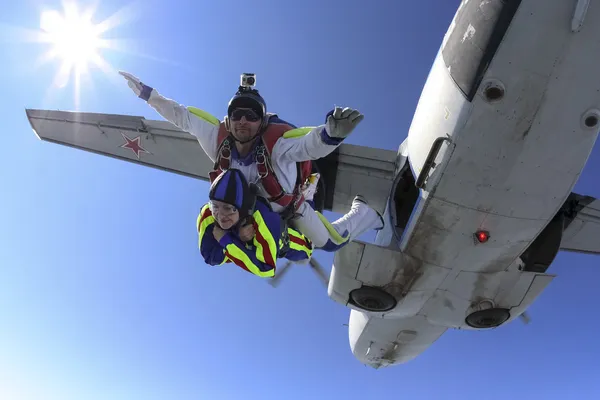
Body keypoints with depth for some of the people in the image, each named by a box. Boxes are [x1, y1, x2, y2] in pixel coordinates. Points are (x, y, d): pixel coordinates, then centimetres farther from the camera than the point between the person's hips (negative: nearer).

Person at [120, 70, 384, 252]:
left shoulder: (278, 141, -43)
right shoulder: (219, 137, -29)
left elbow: (313, 143, -61)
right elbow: (181, 116, -19)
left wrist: (332, 132, -83)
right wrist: (146, 93, -18)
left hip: (289, 208, -4)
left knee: (333, 242, 8)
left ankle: (365, 211, 41)